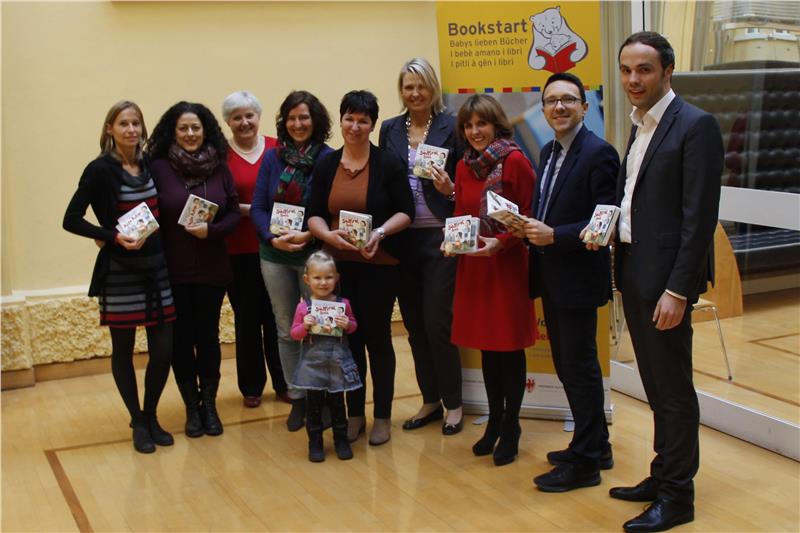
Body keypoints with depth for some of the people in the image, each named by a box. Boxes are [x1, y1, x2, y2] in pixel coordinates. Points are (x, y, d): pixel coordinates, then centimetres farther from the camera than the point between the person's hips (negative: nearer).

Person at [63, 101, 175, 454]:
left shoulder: (150, 165, 6)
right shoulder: (101, 169, -8)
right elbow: (71, 220, -9)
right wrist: (113, 236, -18)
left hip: (156, 268, 4)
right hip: (119, 271, -4)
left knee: (163, 351, 3)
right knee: (123, 351, 7)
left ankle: (151, 416, 24)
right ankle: (138, 423, 23)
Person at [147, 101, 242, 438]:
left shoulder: (219, 168, 4)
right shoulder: (159, 168, -4)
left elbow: (234, 214, 4)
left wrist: (211, 230, -14)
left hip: (212, 269, 2)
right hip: (173, 269, -1)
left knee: (208, 335, 7)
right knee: (181, 338, 5)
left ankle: (209, 405, 21)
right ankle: (192, 408, 18)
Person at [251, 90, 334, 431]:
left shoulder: (328, 159, -6)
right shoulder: (272, 157, 4)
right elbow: (258, 207, 2)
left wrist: (309, 234, -21)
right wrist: (273, 238, -14)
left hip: (314, 254, -3)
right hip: (275, 255, 4)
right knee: (286, 330, 11)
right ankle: (297, 398, 23)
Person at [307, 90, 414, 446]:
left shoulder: (388, 164, -3)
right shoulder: (326, 165, 6)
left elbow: (406, 212, -3)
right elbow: (313, 215, 5)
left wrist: (381, 232, -20)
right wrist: (328, 235, -16)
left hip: (379, 265, -3)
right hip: (338, 265, 3)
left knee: (378, 337, 3)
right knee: (348, 339, 8)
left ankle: (382, 417, 16)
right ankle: (354, 415, 21)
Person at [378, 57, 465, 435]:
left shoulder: (451, 127, -2)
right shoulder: (390, 130, 9)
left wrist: (448, 188, -20)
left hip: (439, 237, -4)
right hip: (401, 238, 4)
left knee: (438, 323, -3)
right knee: (414, 325, 11)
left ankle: (453, 404, 14)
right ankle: (430, 400, 25)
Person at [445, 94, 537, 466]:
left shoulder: (514, 161, -9)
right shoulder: (464, 166, 9)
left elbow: (531, 213, -11)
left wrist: (500, 242, -21)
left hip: (508, 264, -6)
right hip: (472, 265, 6)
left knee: (510, 346, 3)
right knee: (486, 345, 13)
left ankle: (511, 427, 15)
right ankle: (494, 422, 26)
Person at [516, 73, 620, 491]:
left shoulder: (598, 153, -14)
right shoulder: (548, 152, 13)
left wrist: (554, 235, -24)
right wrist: (530, 229, -2)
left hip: (578, 278, -9)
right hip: (550, 277, 9)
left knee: (579, 367, 0)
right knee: (566, 364, 16)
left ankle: (585, 462, 13)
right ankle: (596, 445, 31)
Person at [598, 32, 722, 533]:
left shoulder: (695, 125, -13)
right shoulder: (640, 126, 14)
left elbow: (700, 216, -18)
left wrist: (678, 289, -20)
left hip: (666, 278, -8)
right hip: (635, 273, 8)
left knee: (673, 389, 1)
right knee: (656, 387, 17)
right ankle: (663, 476, 30)